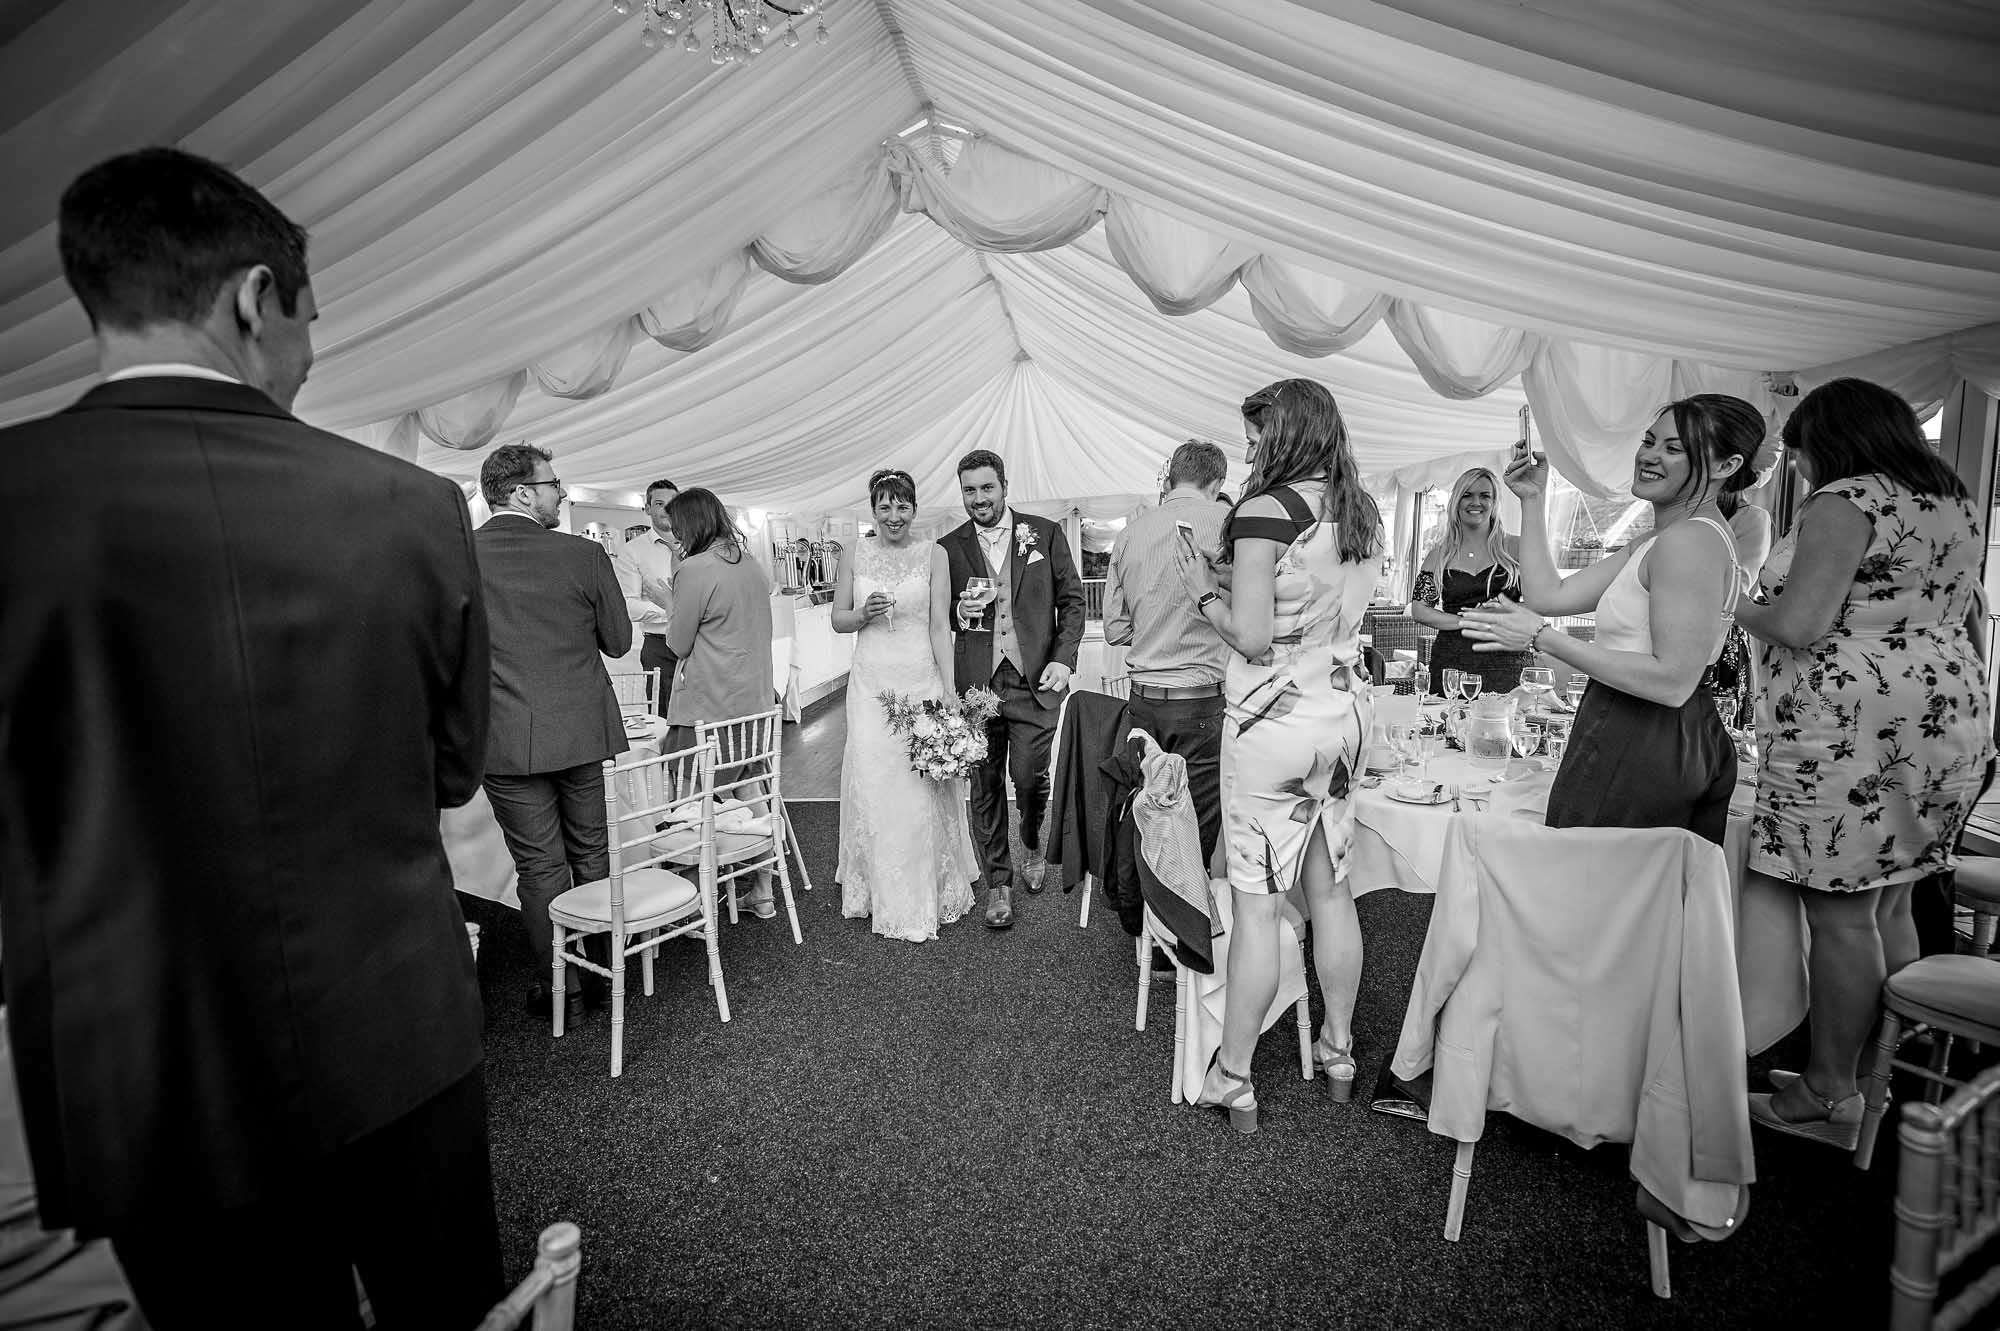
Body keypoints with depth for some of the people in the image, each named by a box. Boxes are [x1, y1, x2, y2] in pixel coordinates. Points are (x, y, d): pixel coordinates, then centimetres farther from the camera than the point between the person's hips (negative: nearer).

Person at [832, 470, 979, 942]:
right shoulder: (854, 553, 5)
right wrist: (864, 613, -12)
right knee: (872, 785, 3)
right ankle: (878, 892, 22)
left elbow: (940, 626, -2)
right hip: (871, 681, 2)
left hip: (921, 679, -1)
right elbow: (838, 620, 10)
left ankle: (924, 897, 19)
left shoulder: (933, 554, 0)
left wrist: (949, 691, -7)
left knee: (921, 788, 2)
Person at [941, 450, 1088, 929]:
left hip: (1034, 679, -1)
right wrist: (959, 612, -9)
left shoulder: (1045, 533, 5)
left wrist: (1063, 659, -5)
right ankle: (998, 884, 20)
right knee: (985, 786, 5)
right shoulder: (949, 548, 8)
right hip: (976, 682, 1)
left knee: (1030, 777, -1)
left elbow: (1072, 600, 6)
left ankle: (1032, 845, 33)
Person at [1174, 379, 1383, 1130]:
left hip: (1275, 717, -7)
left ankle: (1233, 1082, 14)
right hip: (1347, 707, 7)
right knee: (1331, 889, 17)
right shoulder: (1360, 513, 8)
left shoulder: (1267, 510, -15)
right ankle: (1338, 1054, 33)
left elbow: (1250, 636, -18)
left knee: (1256, 904, 1)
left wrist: (1203, 590, -1)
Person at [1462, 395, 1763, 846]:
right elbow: (1549, 595, 11)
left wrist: (1543, 638, -22)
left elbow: (1673, 681, -21)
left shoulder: (1690, 540, -14)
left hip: (1637, 750, -11)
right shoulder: (1658, 541, 18)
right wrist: (1532, 501, 11)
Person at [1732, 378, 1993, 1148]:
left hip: (1848, 730, -9)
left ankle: (1828, 1096, 9)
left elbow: (1799, 626, -19)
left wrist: (1740, 608, -1)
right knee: (1889, 909, 16)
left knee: (1839, 914, -2)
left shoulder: (1843, 502, -11)